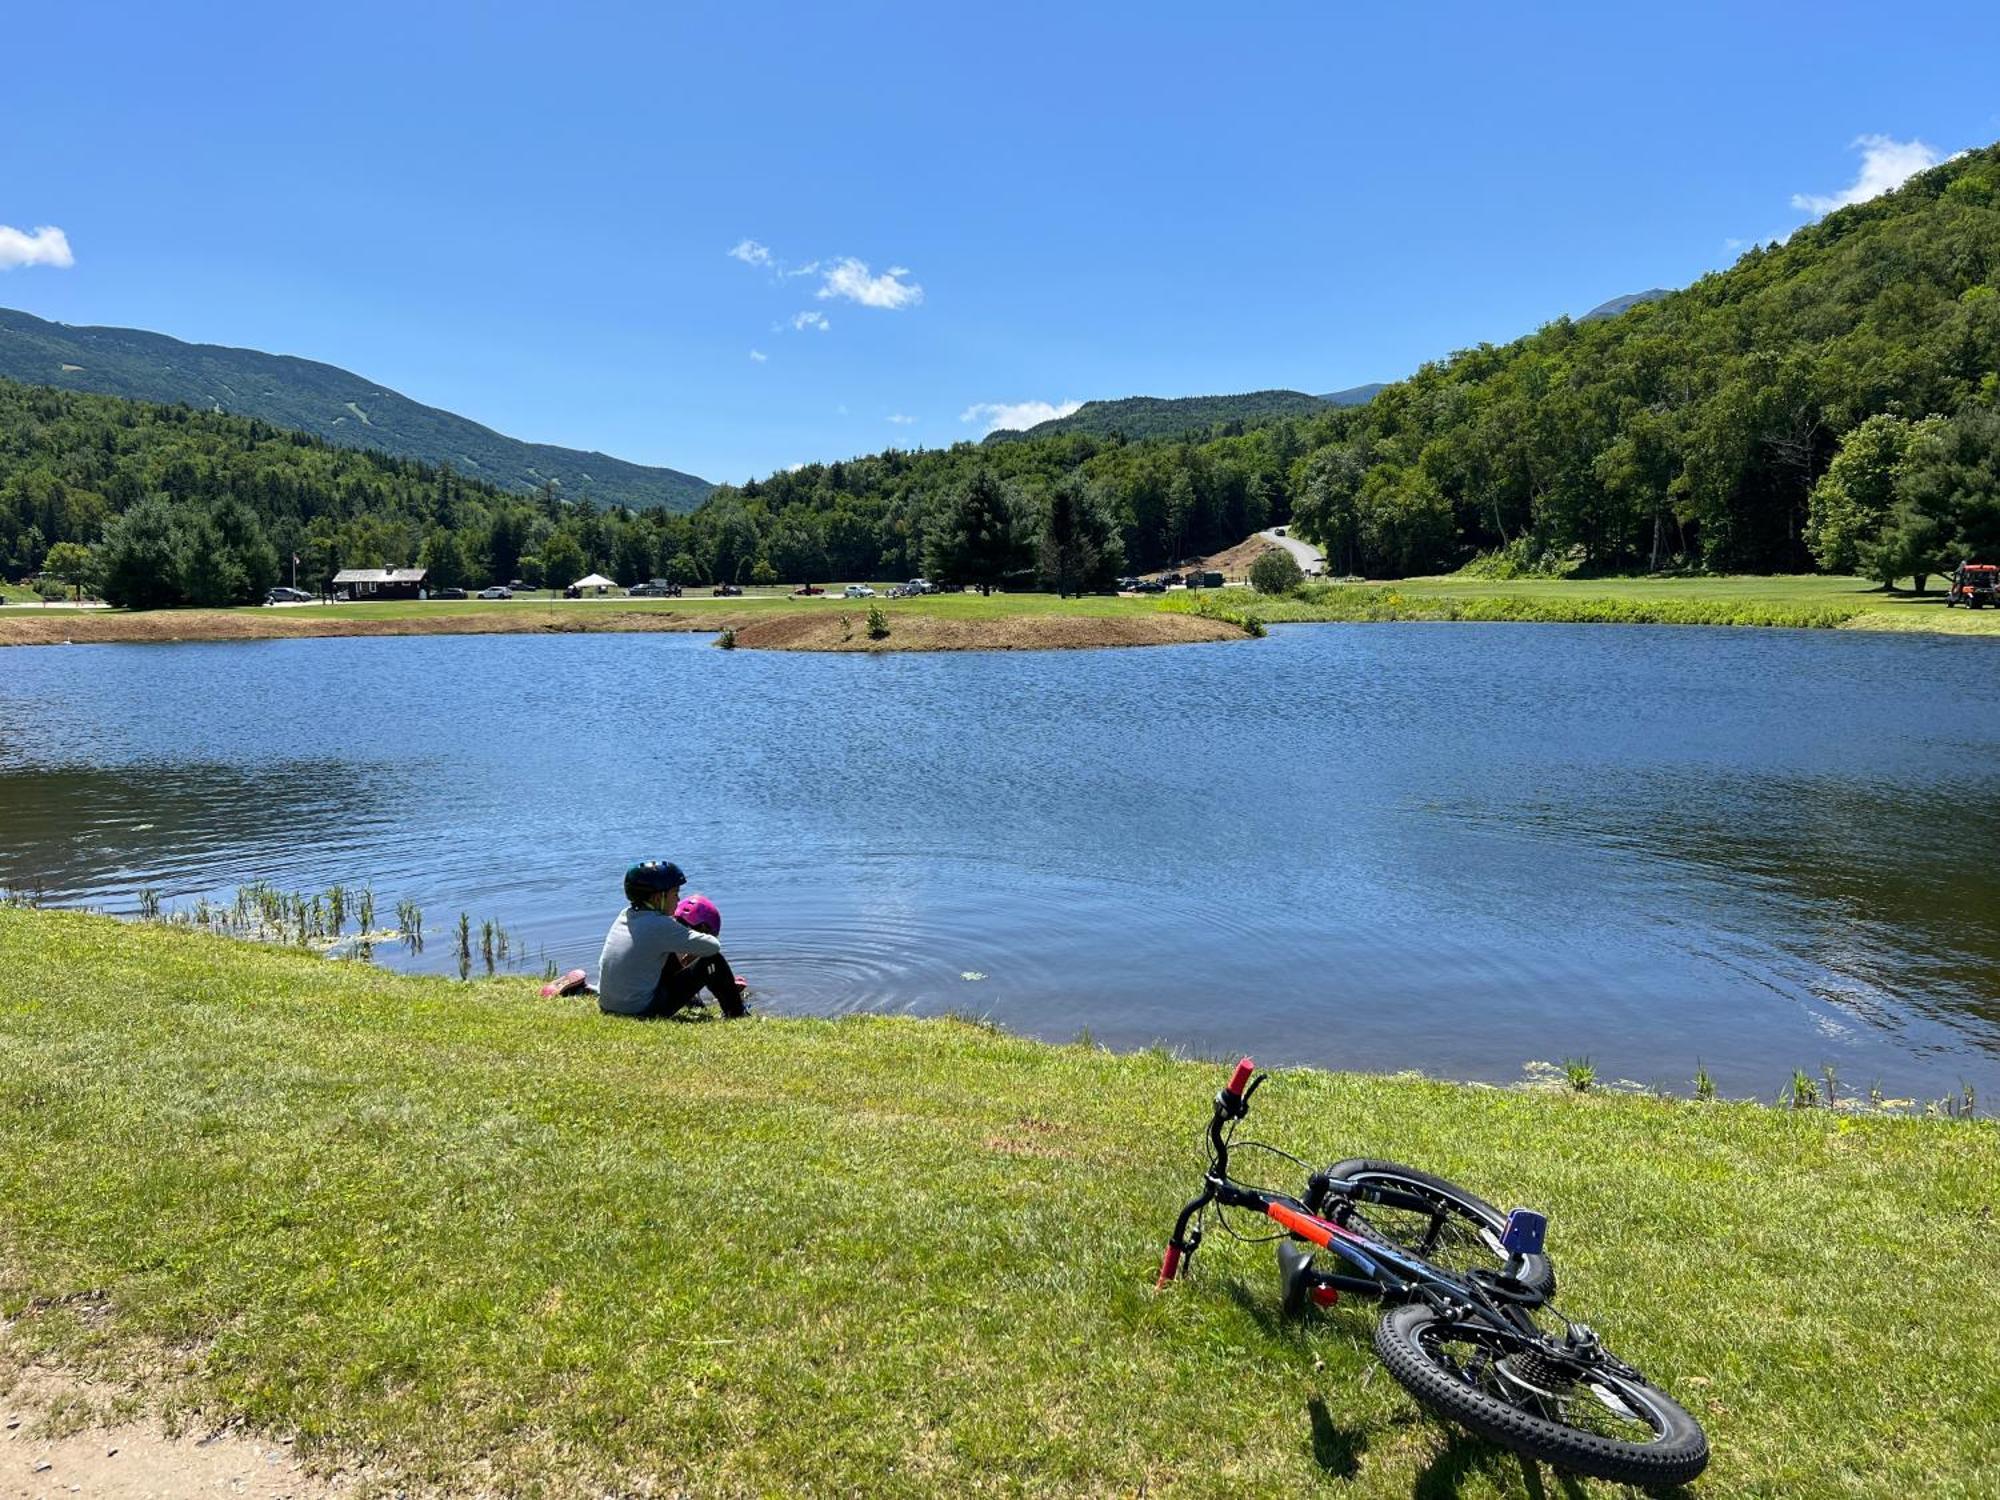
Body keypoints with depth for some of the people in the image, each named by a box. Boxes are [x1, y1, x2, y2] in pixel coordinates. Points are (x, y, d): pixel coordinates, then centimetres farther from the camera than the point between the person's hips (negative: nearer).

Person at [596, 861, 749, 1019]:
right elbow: (714, 946, -13)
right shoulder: (660, 925, -18)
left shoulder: (624, 915, 5)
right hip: (643, 1012, -8)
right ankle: (736, 1014, 17)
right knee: (713, 960, -1)